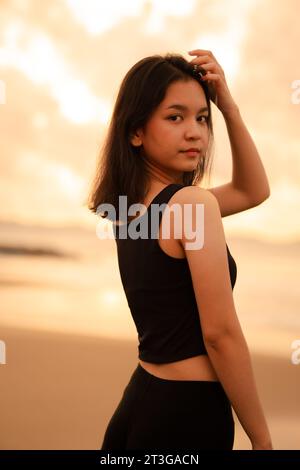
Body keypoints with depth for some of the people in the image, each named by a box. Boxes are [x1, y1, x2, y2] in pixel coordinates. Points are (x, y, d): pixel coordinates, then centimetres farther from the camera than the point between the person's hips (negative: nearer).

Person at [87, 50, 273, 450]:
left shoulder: (131, 206, 8)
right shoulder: (193, 204, -16)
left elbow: (253, 191, 19)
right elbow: (221, 333, -17)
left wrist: (228, 106, 8)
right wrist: (261, 438, -10)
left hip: (139, 404, 8)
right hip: (189, 416, -8)